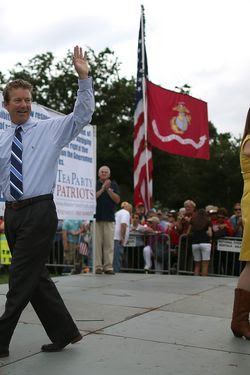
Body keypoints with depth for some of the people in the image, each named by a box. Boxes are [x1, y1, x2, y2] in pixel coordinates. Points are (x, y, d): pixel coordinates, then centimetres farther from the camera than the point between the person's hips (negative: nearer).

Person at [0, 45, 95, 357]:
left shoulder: (51, 129, 2)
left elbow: (84, 114, -8)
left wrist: (83, 77, -17)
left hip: (39, 212, -5)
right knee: (36, 277, 11)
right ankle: (64, 333, 25)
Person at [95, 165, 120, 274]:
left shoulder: (113, 184, 12)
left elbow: (117, 200, 3)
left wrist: (108, 189, -7)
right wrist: (102, 188, -10)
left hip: (109, 218, 1)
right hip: (96, 217, -1)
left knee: (109, 244, -1)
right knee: (97, 243, -4)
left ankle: (108, 267, 2)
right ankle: (98, 266, 1)